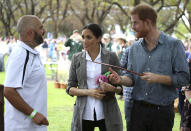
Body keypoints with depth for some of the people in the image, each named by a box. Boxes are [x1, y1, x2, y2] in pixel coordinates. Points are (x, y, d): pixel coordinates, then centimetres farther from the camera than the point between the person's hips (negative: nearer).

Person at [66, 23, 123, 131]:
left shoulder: (111, 57, 1)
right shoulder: (77, 58, 5)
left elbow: (120, 88, 4)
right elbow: (70, 89, 5)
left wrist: (111, 88, -18)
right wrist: (88, 92, -13)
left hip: (107, 114, -1)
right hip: (84, 114, 1)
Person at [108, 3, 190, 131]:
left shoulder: (174, 45, -5)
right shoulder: (134, 48, 9)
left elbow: (184, 77, -10)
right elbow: (131, 77, 12)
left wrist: (158, 78, -20)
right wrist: (121, 79, -10)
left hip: (163, 111, -4)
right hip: (138, 109, 4)